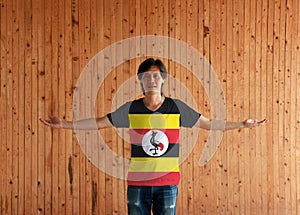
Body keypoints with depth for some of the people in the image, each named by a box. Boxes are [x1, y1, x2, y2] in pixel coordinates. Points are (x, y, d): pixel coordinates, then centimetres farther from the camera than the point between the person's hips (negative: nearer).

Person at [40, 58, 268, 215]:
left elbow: (209, 124, 6)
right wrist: (65, 124, 2)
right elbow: (98, 122, 6)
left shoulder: (176, 107, 1)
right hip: (137, 182, 1)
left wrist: (242, 124, 1)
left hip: (168, 182, 0)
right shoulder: (131, 109, 1)